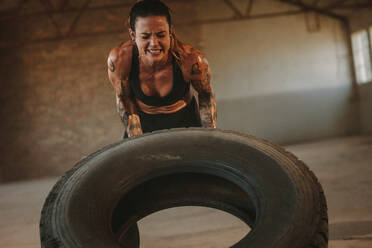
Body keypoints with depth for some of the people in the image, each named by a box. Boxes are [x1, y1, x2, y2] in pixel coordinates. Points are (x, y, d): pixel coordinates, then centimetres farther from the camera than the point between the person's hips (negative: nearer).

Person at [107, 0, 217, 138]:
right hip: (143, 121, 1)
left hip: (184, 120, 0)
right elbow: (123, 98, -10)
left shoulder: (191, 60, -32)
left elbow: (206, 93, -10)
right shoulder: (119, 60, -30)